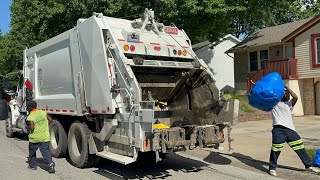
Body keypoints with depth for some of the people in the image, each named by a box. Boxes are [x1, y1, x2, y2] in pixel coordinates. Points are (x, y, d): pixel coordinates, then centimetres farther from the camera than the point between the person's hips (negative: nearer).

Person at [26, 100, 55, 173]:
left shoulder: (30, 117, -15)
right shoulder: (43, 112, 2)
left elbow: (31, 128, -22)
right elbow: (50, 119, 6)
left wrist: (27, 127, -1)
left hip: (35, 138, -4)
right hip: (45, 137, 4)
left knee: (32, 151, 19)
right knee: (45, 151, 3)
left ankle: (32, 165, 31)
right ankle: (50, 163, -17)